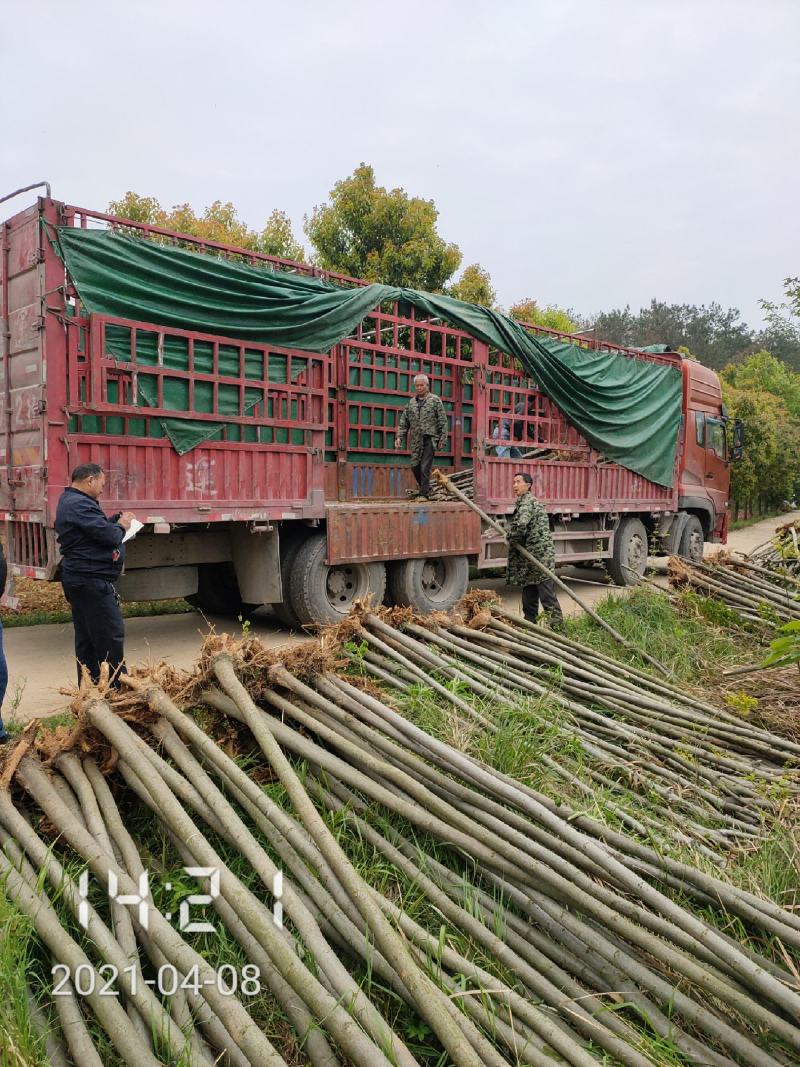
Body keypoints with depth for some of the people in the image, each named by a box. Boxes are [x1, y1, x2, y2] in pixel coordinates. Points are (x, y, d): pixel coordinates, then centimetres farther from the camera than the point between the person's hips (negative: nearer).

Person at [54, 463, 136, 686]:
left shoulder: (70, 501, 17)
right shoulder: (80, 505, -18)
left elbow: (94, 526, 22)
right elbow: (108, 535, -22)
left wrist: (117, 519, 8)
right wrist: (121, 526, -2)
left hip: (78, 579, 11)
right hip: (91, 580, -11)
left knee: (86, 638, 15)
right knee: (111, 634, -8)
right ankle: (115, 688, -4)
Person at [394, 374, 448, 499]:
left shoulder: (435, 400, 2)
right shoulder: (411, 403, 14)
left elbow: (443, 421, -1)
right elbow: (403, 422, 14)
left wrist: (443, 438, -7)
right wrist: (399, 437, 2)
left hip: (430, 439, -5)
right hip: (416, 441, 5)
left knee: (425, 468, -9)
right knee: (415, 467, 7)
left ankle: (424, 493, -2)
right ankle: (425, 488, 27)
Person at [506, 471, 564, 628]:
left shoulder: (527, 502, -12)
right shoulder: (524, 501, 19)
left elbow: (520, 525, -29)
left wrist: (511, 538, -11)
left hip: (540, 556, -10)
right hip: (531, 558, 10)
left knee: (547, 597, -6)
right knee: (529, 598, 15)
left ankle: (558, 626, -1)